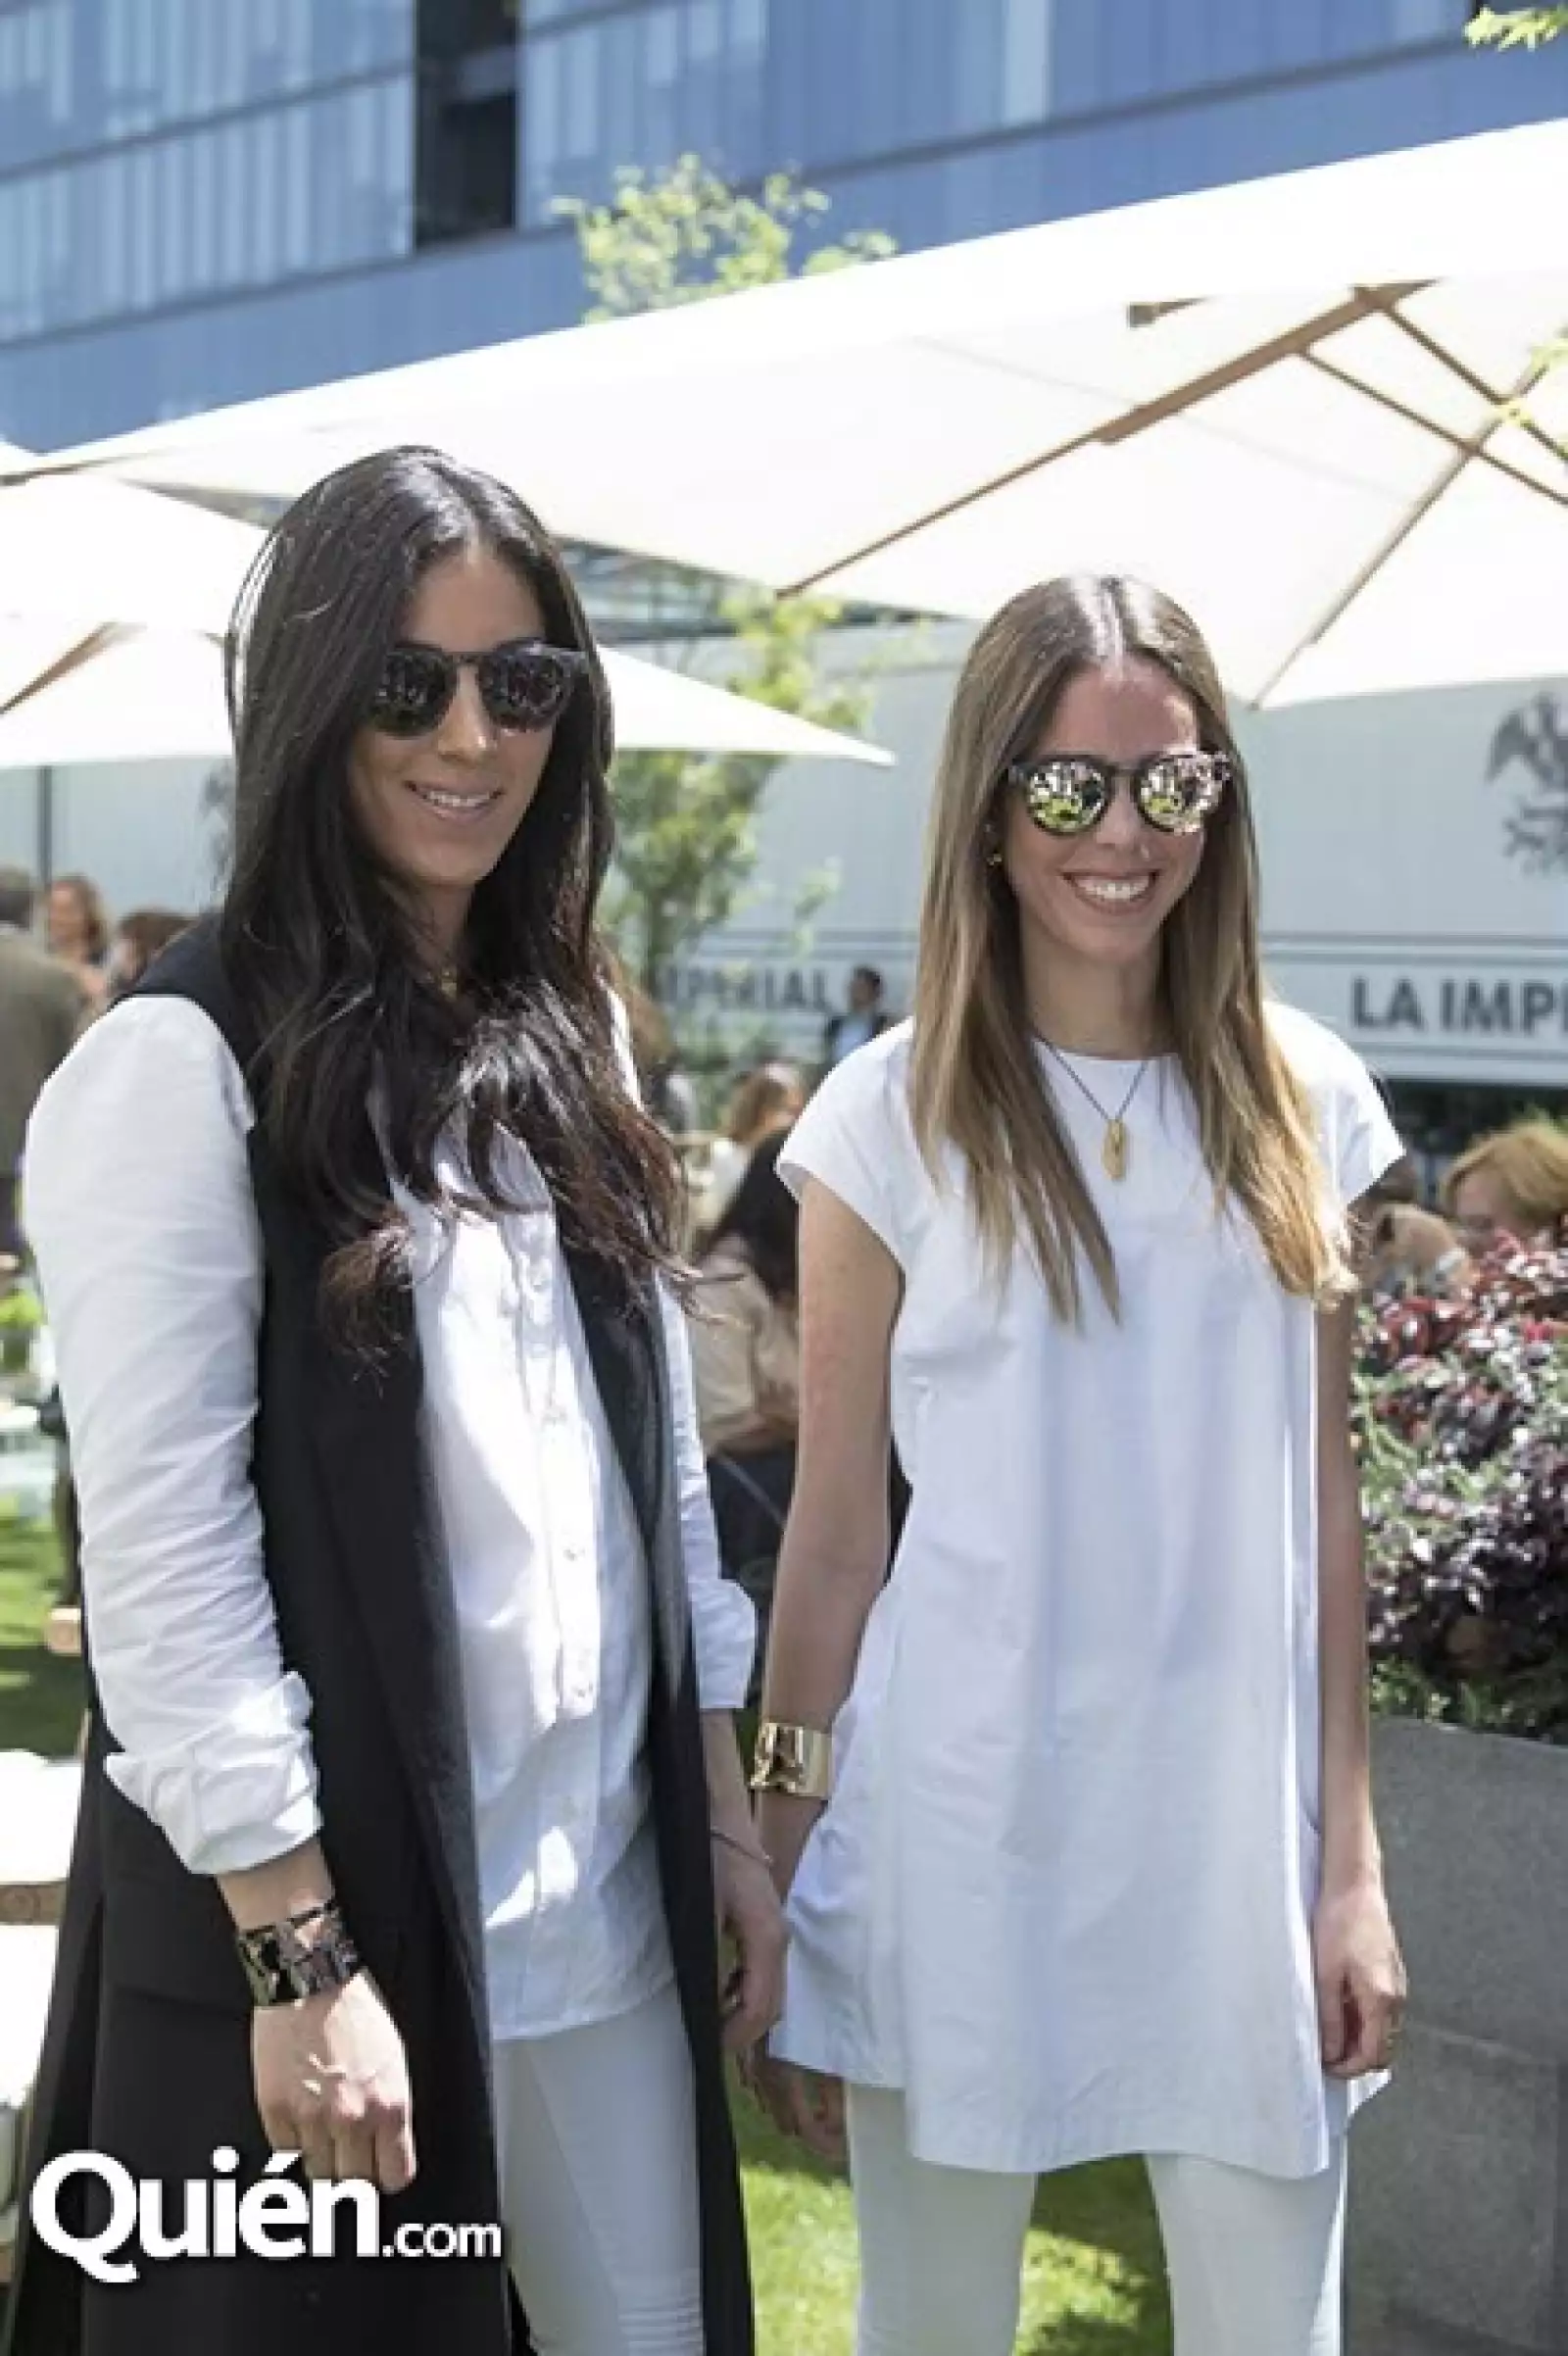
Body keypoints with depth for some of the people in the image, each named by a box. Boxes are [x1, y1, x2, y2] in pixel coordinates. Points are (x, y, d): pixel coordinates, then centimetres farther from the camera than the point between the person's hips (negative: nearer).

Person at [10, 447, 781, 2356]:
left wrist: (726, 1818, 11)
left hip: (610, 1911, 6)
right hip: (320, 1918, -6)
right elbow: (162, 1548, -15)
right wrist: (298, 1953, -17)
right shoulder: (187, 1063, -11)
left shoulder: (569, 1042, 11)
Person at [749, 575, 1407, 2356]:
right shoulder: (892, 1117, -5)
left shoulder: (1301, 1103, 3)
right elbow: (834, 1526, -2)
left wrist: (1351, 1860, 4)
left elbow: (1320, 1507, 6)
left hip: (1240, 1823, 2)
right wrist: (782, 1881, -1)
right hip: (960, 1821, -2)